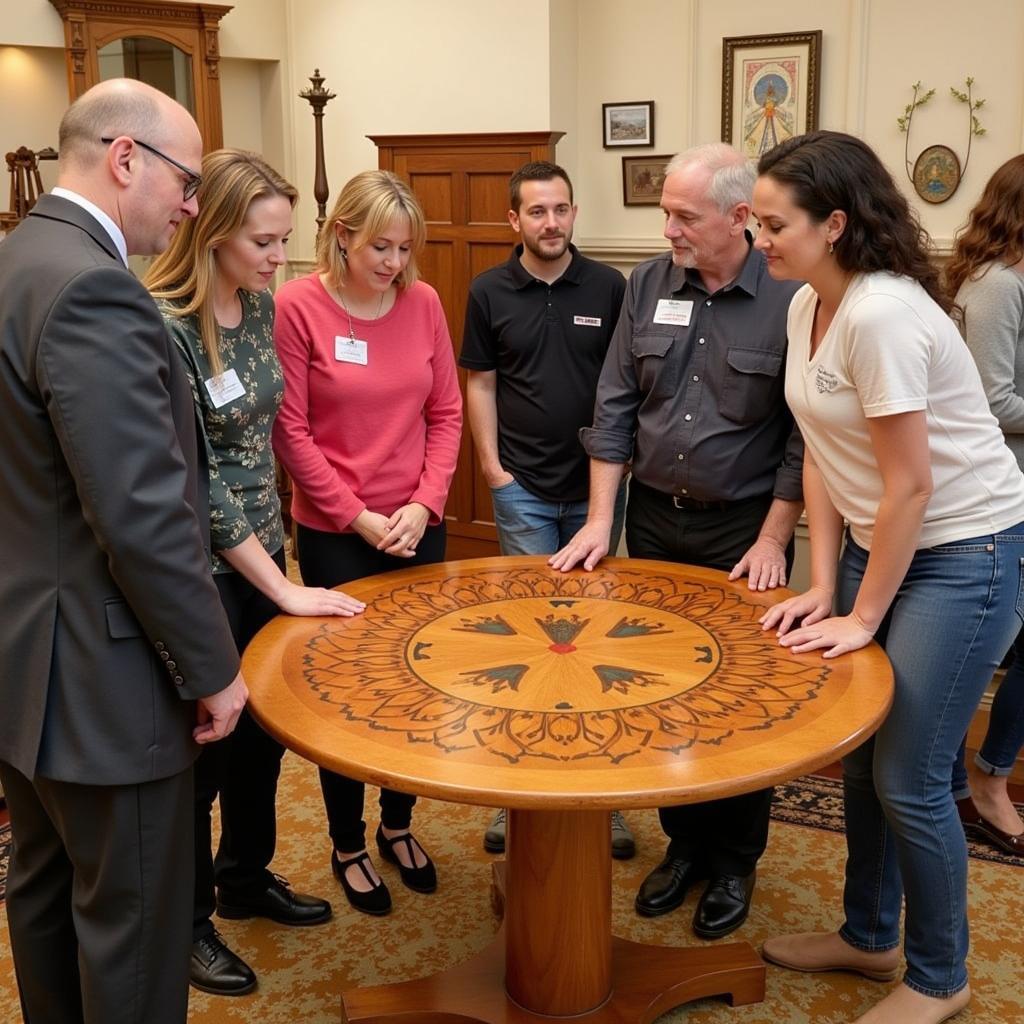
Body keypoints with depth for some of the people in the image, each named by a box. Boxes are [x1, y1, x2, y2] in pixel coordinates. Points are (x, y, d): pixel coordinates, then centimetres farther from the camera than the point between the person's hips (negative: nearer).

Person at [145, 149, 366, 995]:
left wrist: (277, 539, 11)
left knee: (265, 727, 18)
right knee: (202, 745, 7)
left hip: (261, 548, 7)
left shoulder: (260, 305, 3)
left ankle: (247, 877, 40)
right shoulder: (164, 328, -22)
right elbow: (195, 480, -22)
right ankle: (185, 919, 29)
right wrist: (283, 590, -20)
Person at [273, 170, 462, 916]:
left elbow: (446, 411, 4)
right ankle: (347, 844, 27)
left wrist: (425, 503, -7)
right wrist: (357, 517, -12)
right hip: (335, 534, -3)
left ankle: (399, 824, 34)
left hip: (418, 527, 4)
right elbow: (290, 430, -10)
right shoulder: (298, 305, -10)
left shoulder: (424, 302, 0)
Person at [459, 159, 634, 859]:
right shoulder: (490, 292, 1)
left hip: (597, 483, 1)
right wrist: (492, 465, -2)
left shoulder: (609, 287, 0)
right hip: (523, 486, 0)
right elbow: (480, 383, 5)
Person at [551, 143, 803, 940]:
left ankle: (735, 860, 25)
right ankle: (684, 840, 30)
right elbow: (615, 406, 2)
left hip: (744, 528, -4)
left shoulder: (788, 298, -11)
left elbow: (803, 433, -9)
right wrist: (601, 518, -2)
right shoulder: (647, 286, 1)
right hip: (655, 518, 4)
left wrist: (772, 539, -11)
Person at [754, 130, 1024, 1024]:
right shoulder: (808, 306, 3)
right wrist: (823, 586, 3)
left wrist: (864, 615, -13)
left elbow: (910, 484, -22)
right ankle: (867, 936, 36)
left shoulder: (882, 314, -25)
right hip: (878, 544, 8)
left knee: (908, 779, 0)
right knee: (859, 750, 15)